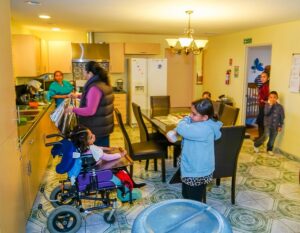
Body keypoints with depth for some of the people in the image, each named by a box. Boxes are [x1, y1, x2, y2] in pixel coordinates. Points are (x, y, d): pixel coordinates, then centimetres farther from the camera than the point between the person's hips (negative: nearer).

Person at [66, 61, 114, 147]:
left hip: (96, 129, -9)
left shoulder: (95, 88, -24)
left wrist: (73, 109, -17)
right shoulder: (104, 83, 7)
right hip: (104, 127, 9)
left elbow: (90, 111, -28)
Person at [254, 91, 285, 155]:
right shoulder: (267, 105, -7)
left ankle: (269, 149, 32)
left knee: (272, 139, 11)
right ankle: (256, 145, 3)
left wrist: (280, 126, 1)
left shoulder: (280, 106, -3)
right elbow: (266, 113, -23)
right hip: (268, 124, -3)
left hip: (275, 126, 3)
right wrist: (270, 105, -26)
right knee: (266, 136, -19)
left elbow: (282, 117, 3)